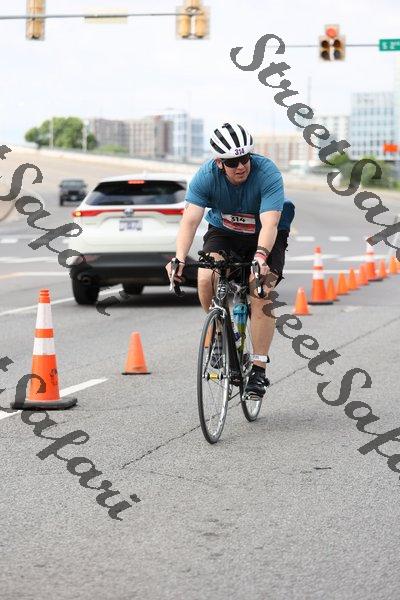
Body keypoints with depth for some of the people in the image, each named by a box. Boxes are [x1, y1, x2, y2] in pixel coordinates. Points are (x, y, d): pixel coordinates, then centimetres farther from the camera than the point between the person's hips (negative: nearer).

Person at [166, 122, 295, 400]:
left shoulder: (268, 174, -30)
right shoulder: (206, 176, -23)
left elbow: (269, 224, -40)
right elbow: (190, 220, -31)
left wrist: (260, 256, -58)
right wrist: (180, 258, -47)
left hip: (266, 237, -2)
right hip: (224, 232, 2)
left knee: (261, 291, -24)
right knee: (206, 278, -26)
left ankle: (259, 369, -15)